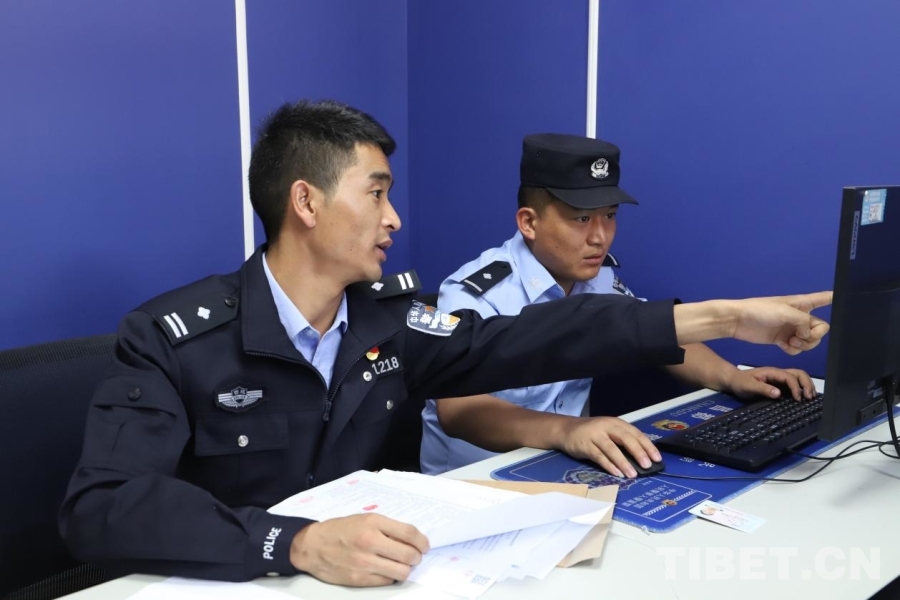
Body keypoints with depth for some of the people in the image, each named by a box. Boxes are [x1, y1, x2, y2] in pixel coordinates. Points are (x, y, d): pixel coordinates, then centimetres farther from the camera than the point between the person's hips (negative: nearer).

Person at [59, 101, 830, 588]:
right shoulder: (175, 339, -15)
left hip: (355, 576, 4)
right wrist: (300, 545, -40)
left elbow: (526, 340, 1)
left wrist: (721, 316, -1)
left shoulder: (387, 319, 1)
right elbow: (101, 509, -26)